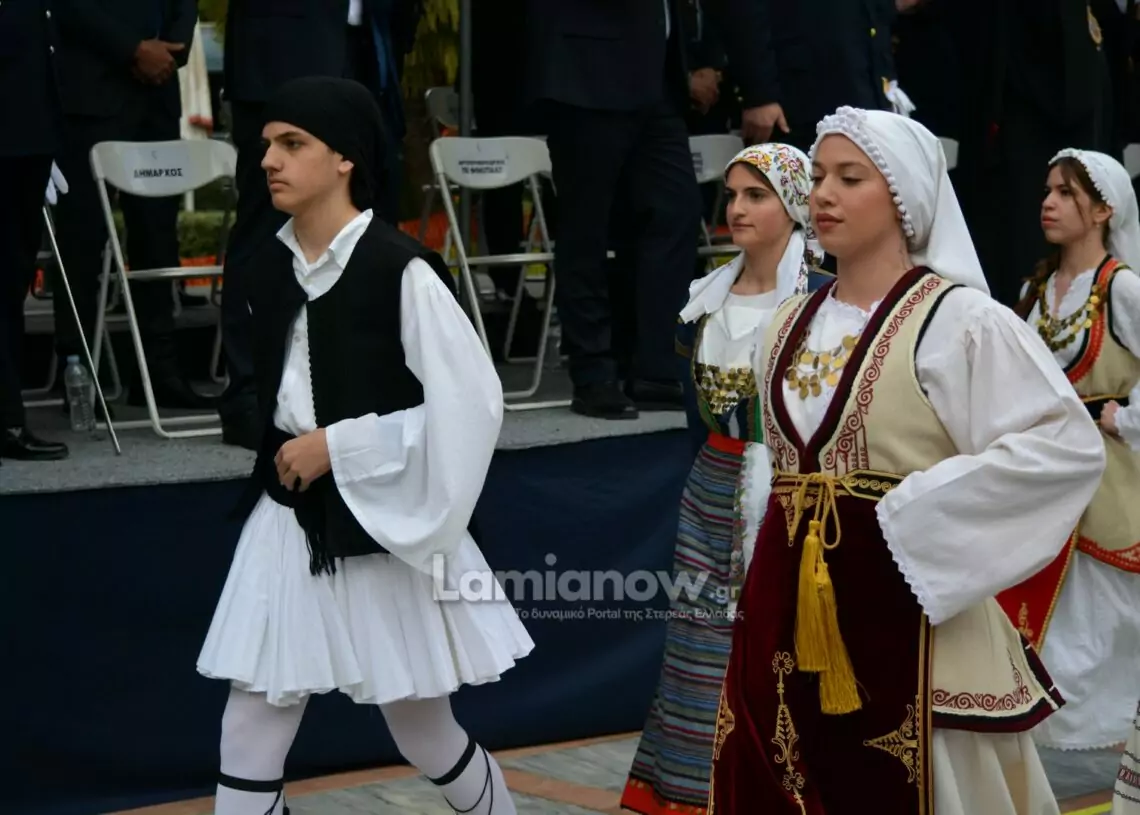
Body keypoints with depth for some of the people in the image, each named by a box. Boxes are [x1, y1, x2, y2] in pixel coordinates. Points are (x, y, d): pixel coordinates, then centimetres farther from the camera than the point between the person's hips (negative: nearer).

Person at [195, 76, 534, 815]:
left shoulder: (401, 271, -17)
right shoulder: (274, 266, 3)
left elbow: (473, 402, -19)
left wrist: (340, 446, -18)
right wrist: (289, 453, 8)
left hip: (379, 523, -5)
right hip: (289, 519, 6)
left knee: (425, 733, 11)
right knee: (249, 733, 1)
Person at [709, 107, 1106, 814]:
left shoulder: (958, 320, -9)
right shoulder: (792, 324, 12)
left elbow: (1070, 445, -19)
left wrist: (914, 510, -19)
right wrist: (766, 581, 15)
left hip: (899, 605, -6)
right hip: (790, 607, 6)